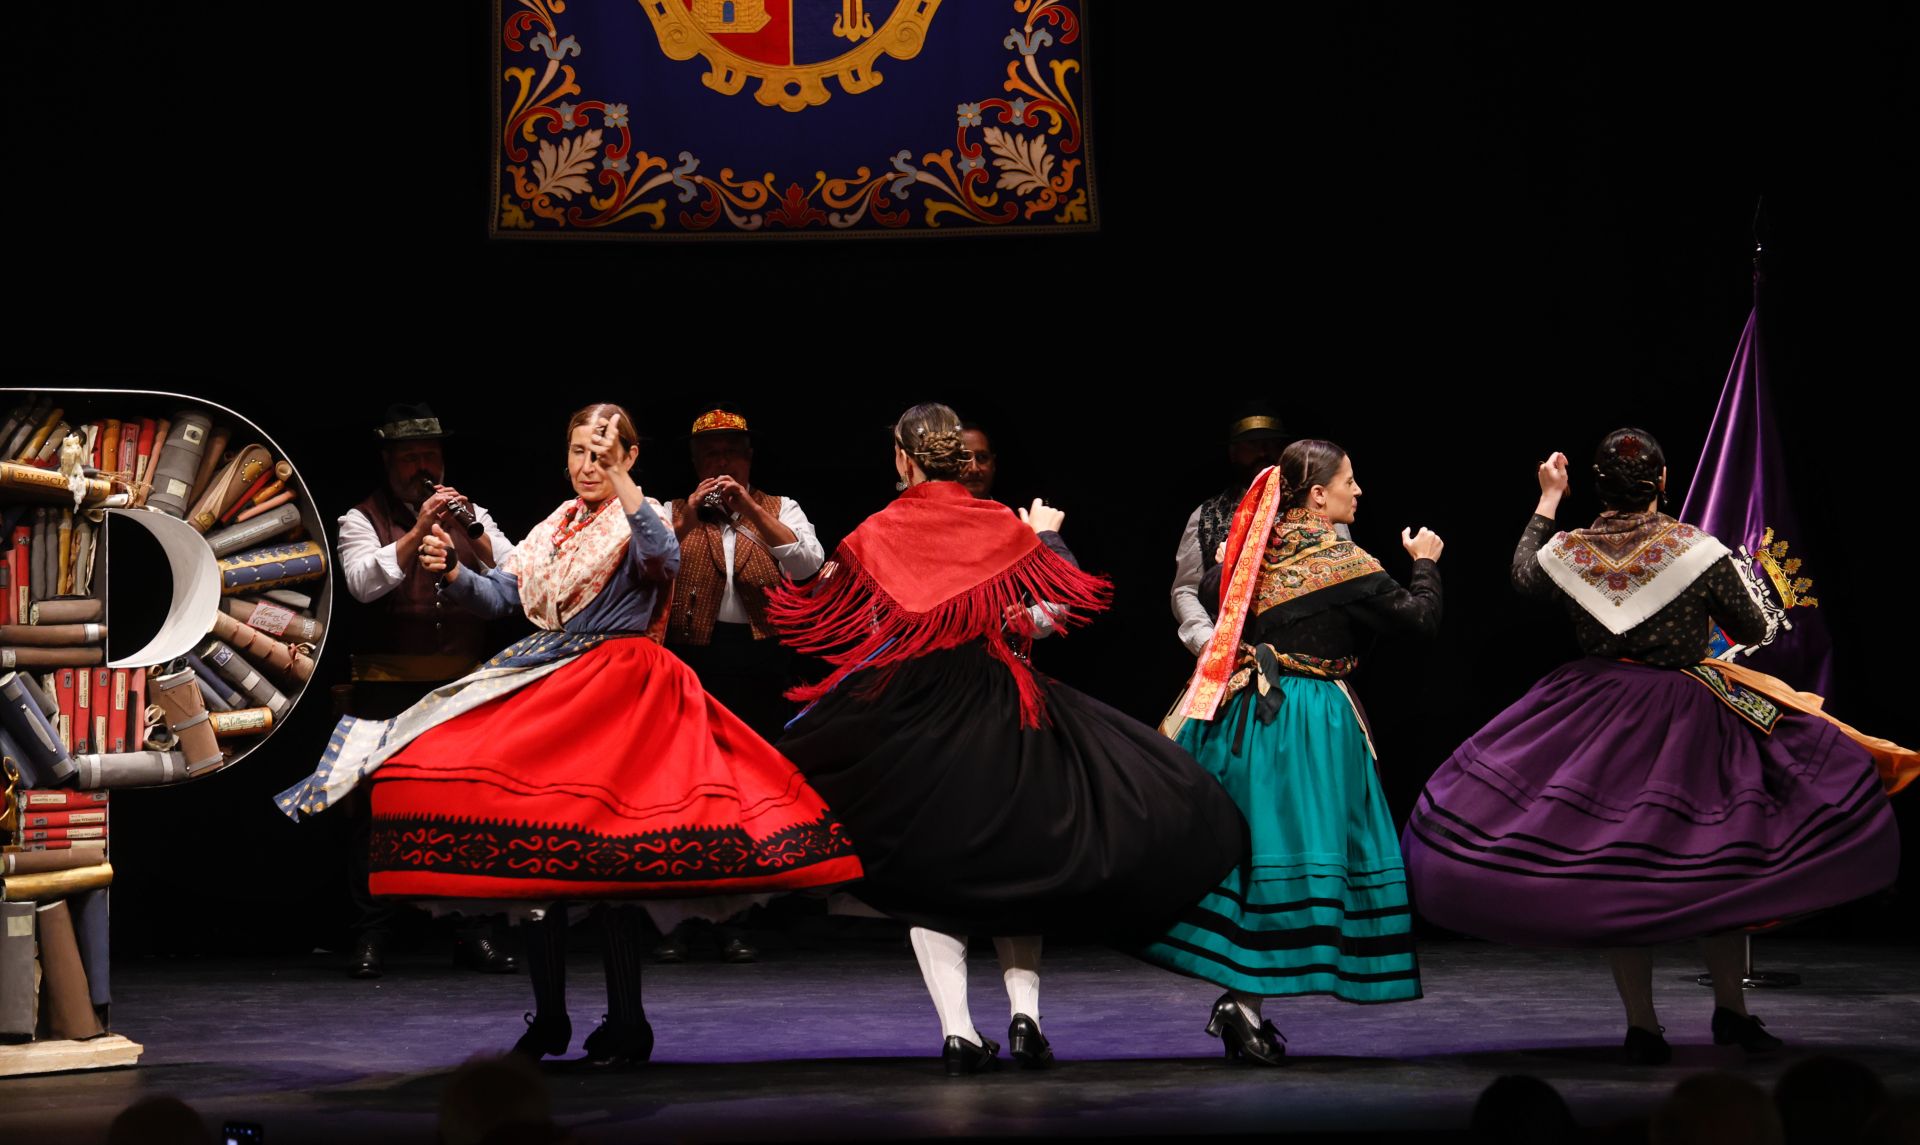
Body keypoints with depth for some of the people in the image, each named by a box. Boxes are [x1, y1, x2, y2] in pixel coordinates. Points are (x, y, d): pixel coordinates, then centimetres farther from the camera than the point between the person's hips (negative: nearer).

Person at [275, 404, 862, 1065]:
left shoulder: (638, 522, -1)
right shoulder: (556, 529, 19)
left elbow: (664, 559, -26)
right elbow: (498, 597, 12)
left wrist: (619, 478, -27)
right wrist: (452, 572, -7)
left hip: (618, 689, -7)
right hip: (547, 692, 7)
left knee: (608, 852, -10)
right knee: (537, 849, 4)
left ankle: (627, 1024, -3)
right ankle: (549, 1019, 13)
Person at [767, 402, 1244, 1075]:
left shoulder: (873, 537, -2)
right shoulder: (1003, 526, -2)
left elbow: (817, 620, 6)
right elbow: (1068, 603, 2)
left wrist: (825, 575, 28)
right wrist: (1048, 535, 20)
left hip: (905, 720, -1)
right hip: (992, 711, 1)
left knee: (927, 871, 6)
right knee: (1012, 856, 15)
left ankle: (957, 1030, -3)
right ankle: (1024, 1013, 4)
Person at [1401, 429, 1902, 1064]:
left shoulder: (1568, 551, -5)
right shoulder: (1699, 551, -13)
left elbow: (1522, 574, 19)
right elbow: (1754, 631, -2)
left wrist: (1547, 502, 26)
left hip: (1597, 716, 3)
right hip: (1685, 719, -3)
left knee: (1615, 873, 8)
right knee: (1718, 863, 11)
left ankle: (1641, 1025, 8)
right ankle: (1731, 1011, 15)